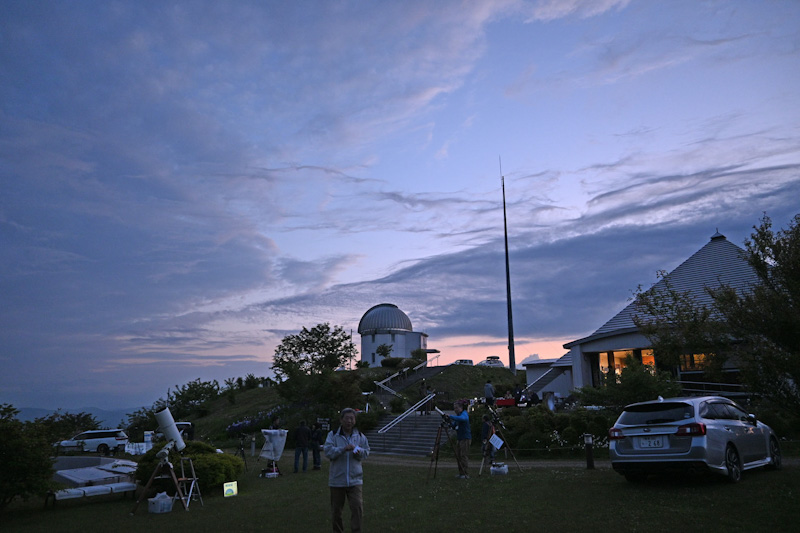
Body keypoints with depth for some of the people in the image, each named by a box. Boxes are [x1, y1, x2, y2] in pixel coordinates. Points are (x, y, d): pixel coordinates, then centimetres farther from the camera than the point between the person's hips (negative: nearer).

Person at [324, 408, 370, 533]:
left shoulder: (360, 436, 6)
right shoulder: (333, 435, -2)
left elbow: (366, 451, 8)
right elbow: (328, 452, -14)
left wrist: (359, 451, -14)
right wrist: (344, 449, -26)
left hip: (355, 479, 1)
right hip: (337, 479, -1)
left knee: (357, 506, -11)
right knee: (336, 509, 11)